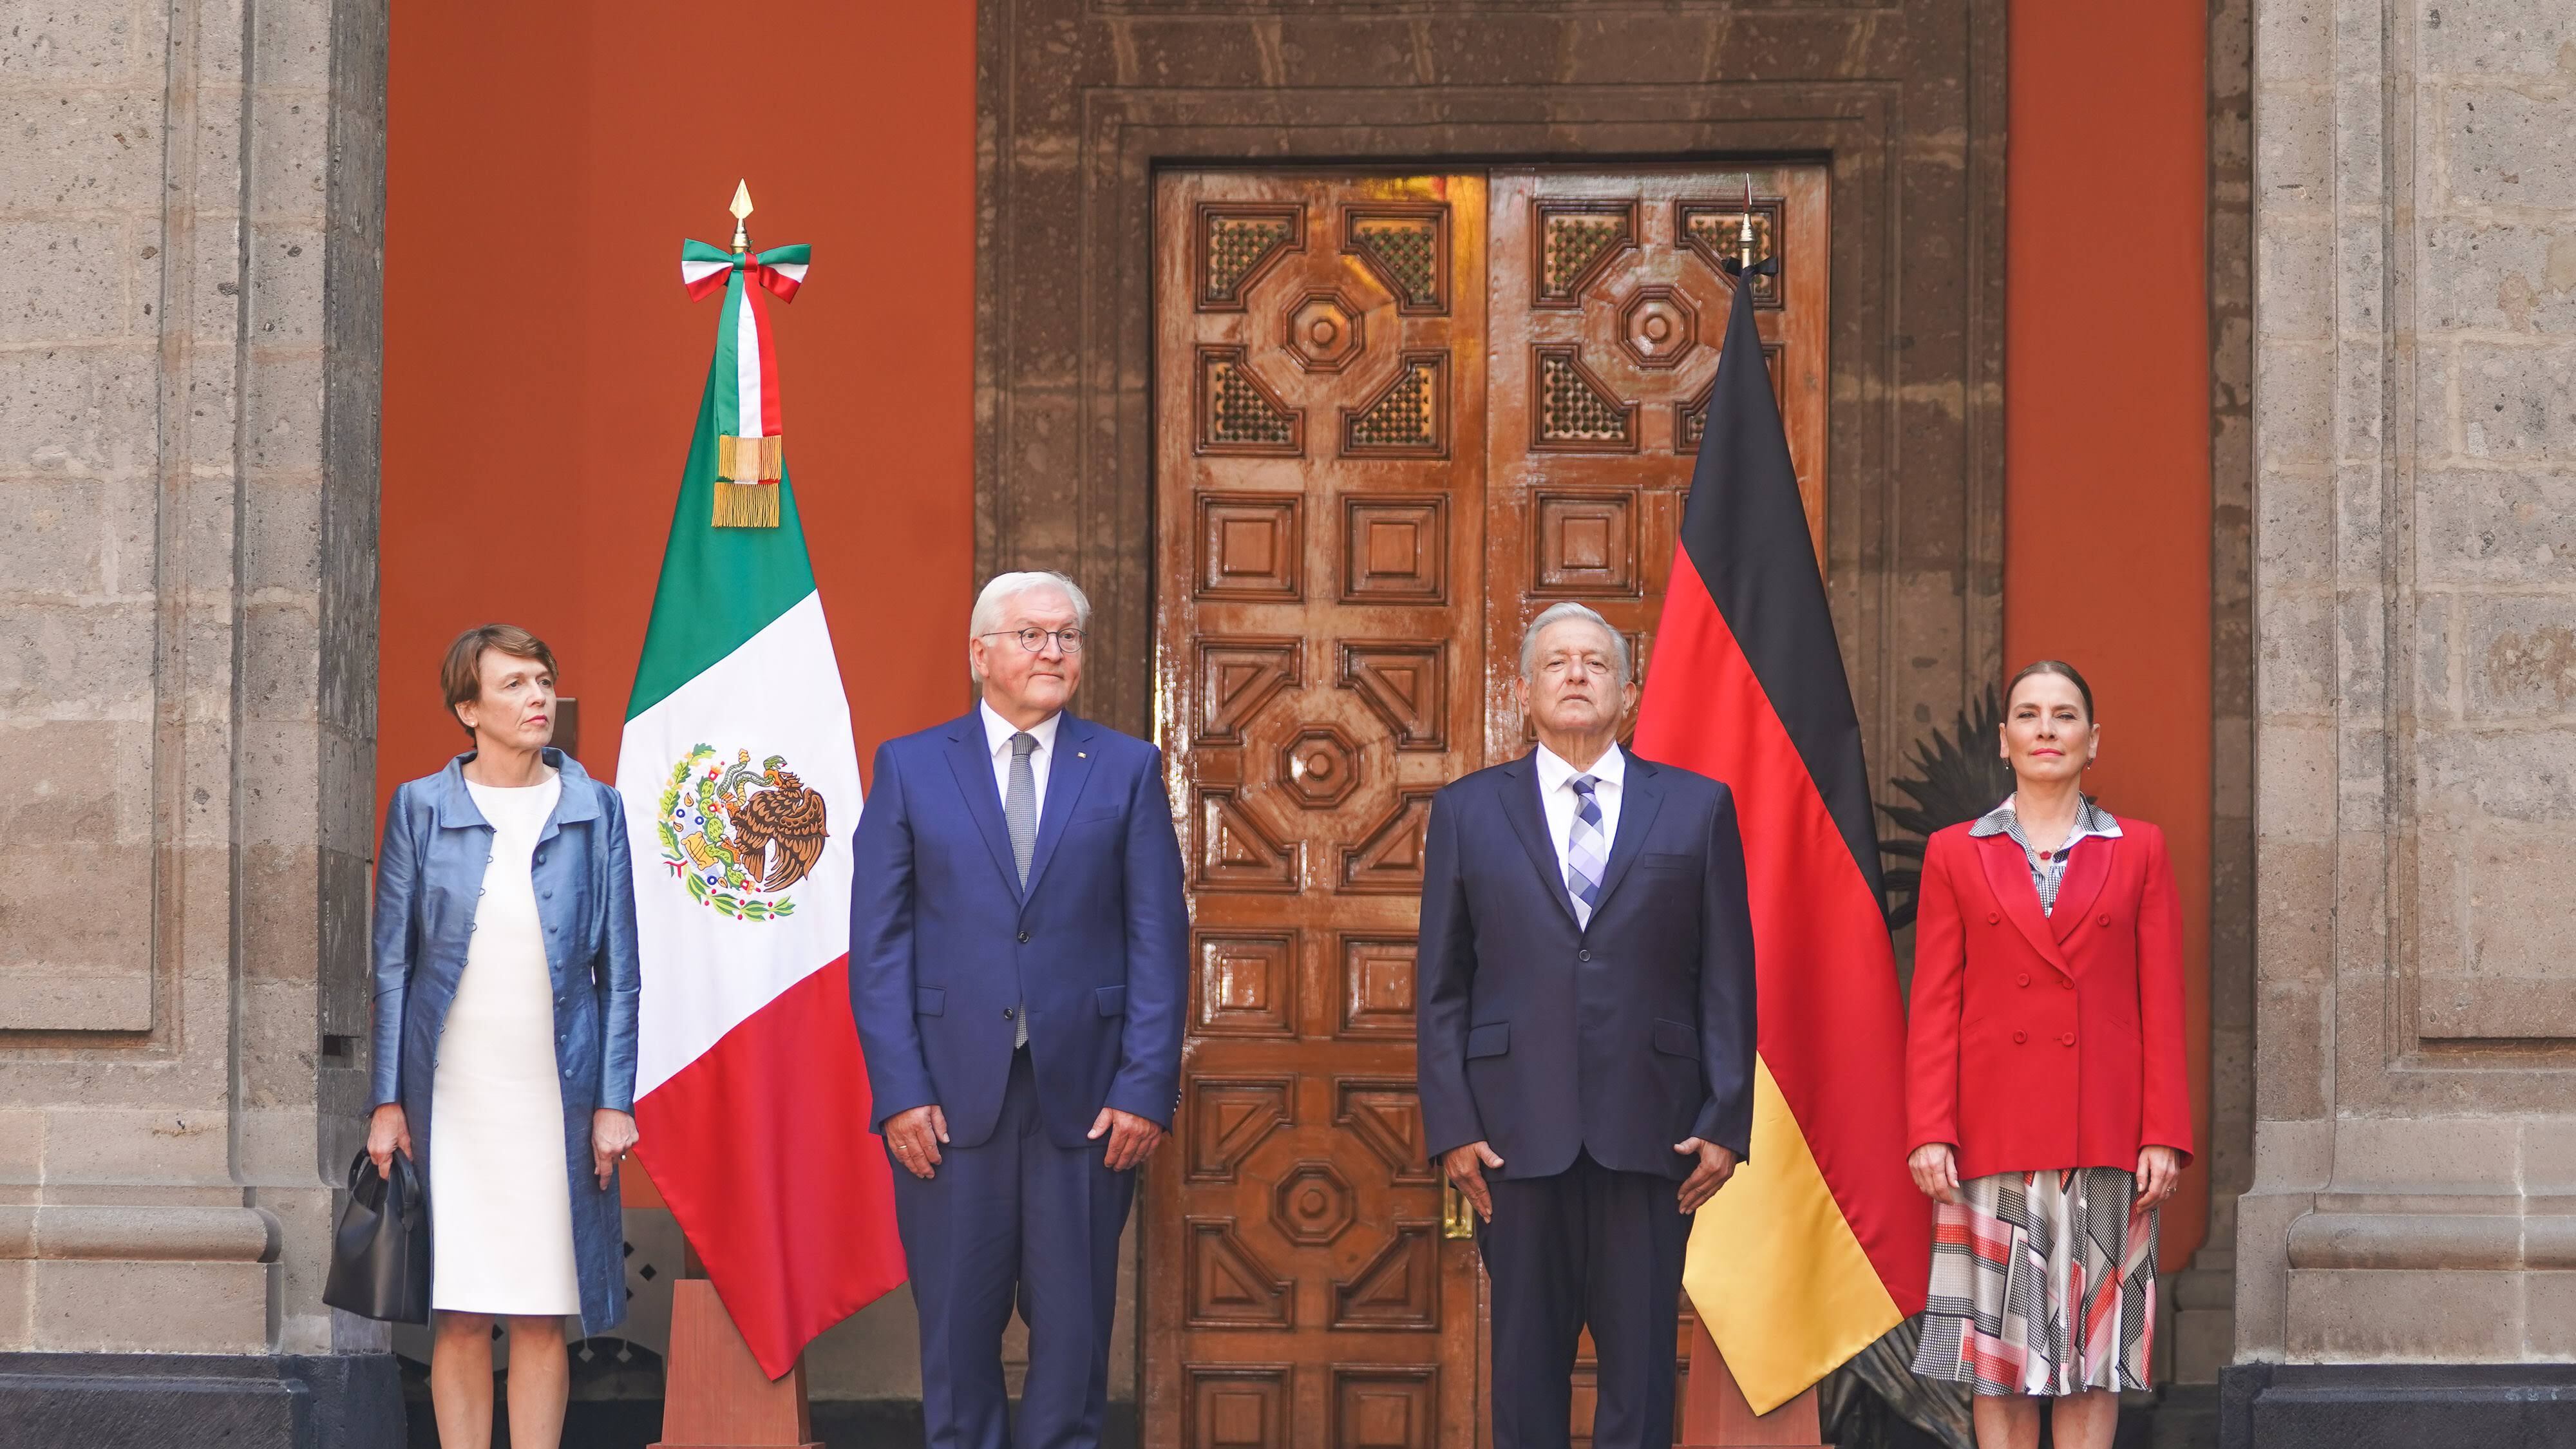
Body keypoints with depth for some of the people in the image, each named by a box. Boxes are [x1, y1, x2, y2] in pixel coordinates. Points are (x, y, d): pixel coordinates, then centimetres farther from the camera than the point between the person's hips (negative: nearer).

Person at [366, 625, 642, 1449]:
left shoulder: (594, 810, 6)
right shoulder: (421, 808, 3)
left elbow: (617, 971, 7)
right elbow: (393, 964, 5)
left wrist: (614, 1100, 0)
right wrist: (388, 1101, -1)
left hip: (557, 1095, 1)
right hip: (451, 1095, -1)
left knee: (542, 1317, 1)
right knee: (460, 1316, 0)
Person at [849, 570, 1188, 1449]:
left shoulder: (1128, 770, 8)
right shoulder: (910, 768, 6)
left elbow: (1158, 941, 4)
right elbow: (879, 942, 3)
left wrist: (1147, 1087, -5)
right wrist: (899, 1090, -6)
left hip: (1088, 1097, 0)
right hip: (951, 1093, 0)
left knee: (1074, 1325, 3)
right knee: (958, 1323, 4)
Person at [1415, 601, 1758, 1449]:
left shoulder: (1697, 808, 8)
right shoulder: (1467, 812, 9)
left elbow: (1727, 981, 6)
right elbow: (1441, 988, 8)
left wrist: (1726, 1123, -1)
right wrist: (1450, 1127, -2)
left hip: (1649, 1136, 0)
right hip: (1518, 1136, 1)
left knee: (1641, 1365, 1)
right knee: (1526, 1369, 5)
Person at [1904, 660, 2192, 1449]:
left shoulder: (2139, 852, 9)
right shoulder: (1955, 854, 8)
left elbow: (2163, 1004, 5)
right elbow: (1933, 1006, 4)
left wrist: (2164, 1135, -3)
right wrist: (1930, 1133, -5)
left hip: (2104, 1137, 0)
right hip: (1994, 1137, 0)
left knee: (2094, 1342, 1)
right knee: (2000, 1342, 0)